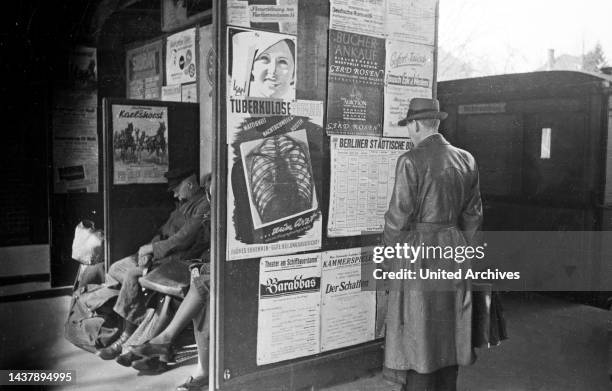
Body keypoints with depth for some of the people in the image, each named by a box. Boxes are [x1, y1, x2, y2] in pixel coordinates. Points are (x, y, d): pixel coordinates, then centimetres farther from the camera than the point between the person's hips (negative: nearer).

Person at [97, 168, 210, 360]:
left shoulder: (204, 205, -14)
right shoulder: (184, 204, 18)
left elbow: (183, 240, -20)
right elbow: (164, 231, 20)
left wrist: (152, 248, -11)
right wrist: (148, 251, 1)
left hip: (180, 259, -10)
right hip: (159, 255, 10)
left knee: (133, 274, -26)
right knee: (115, 269, 5)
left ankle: (128, 338, -15)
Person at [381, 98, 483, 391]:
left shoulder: (411, 161, -15)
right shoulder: (466, 160, 5)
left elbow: (398, 217, -13)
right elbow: (473, 215, 11)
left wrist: (387, 262, -1)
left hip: (418, 253, -6)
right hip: (454, 253, 6)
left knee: (418, 337, 3)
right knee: (449, 333, 17)